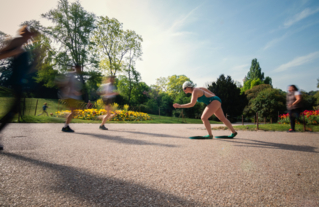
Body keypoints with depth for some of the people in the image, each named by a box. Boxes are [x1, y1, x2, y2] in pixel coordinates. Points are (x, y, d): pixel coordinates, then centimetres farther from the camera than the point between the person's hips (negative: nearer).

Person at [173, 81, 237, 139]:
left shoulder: (195, 91, -19)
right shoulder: (195, 90, 8)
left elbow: (192, 104, -29)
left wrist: (180, 106, -26)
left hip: (214, 102, -10)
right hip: (215, 102, 10)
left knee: (204, 118, -15)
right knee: (222, 118, 19)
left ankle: (210, 135, -8)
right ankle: (234, 132, 34)